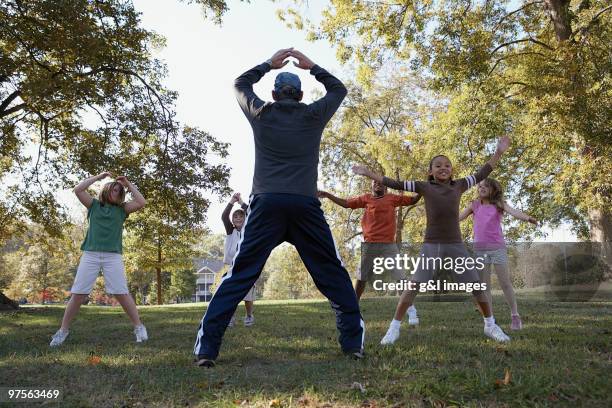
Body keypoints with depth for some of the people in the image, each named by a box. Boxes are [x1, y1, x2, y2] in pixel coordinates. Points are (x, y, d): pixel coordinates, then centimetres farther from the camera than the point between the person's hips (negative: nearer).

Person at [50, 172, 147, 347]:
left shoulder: (122, 209, 15)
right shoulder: (94, 204, 15)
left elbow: (141, 202, 3)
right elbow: (77, 190, 3)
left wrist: (129, 184, 9)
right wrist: (98, 176, 6)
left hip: (113, 256, 0)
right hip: (90, 254, 0)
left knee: (122, 293, -6)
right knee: (78, 294, -1)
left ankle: (139, 327, 0)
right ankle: (63, 330, 12)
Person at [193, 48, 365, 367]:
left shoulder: (260, 113, 12)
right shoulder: (314, 115, 11)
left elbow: (239, 84, 32)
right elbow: (339, 89, 30)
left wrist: (268, 64, 34)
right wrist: (311, 66, 31)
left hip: (266, 204, 0)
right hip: (305, 206, 0)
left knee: (238, 276, 2)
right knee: (333, 275, 10)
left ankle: (206, 347, -2)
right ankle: (353, 342, 11)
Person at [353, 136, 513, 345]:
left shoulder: (459, 185, 9)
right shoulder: (424, 187, 4)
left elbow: (481, 174, 18)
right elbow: (395, 184, 4)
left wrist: (499, 152, 18)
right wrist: (368, 173, 2)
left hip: (456, 245, 2)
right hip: (431, 245, -2)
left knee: (476, 285, 4)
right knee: (413, 285, -8)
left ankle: (490, 325, 24)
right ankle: (394, 328, 1)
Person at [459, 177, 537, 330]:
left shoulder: (499, 204, 3)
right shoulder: (474, 205, 9)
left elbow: (513, 212, -14)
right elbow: (458, 217, 13)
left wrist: (528, 218, -33)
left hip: (497, 247, -2)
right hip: (480, 249, 2)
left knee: (505, 283, 0)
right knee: (485, 285, 3)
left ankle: (515, 315, 16)